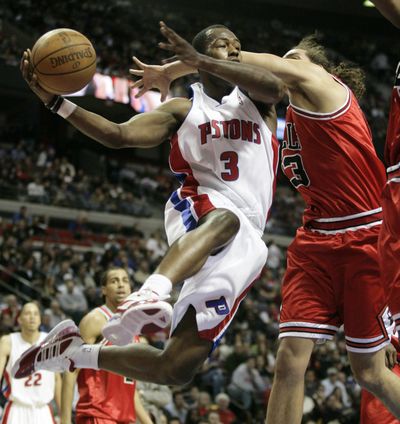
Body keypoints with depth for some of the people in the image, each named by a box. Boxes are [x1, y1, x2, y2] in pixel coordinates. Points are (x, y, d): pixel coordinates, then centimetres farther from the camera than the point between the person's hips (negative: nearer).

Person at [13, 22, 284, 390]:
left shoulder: (255, 99, 14)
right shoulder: (183, 111, 15)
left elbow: (274, 87, -12)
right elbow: (118, 135, 1)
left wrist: (197, 59, -22)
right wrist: (56, 101, -13)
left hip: (245, 242, 1)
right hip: (196, 212, -1)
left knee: (176, 368, -10)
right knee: (225, 219, -44)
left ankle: (75, 352, 10)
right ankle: (149, 296, -67)